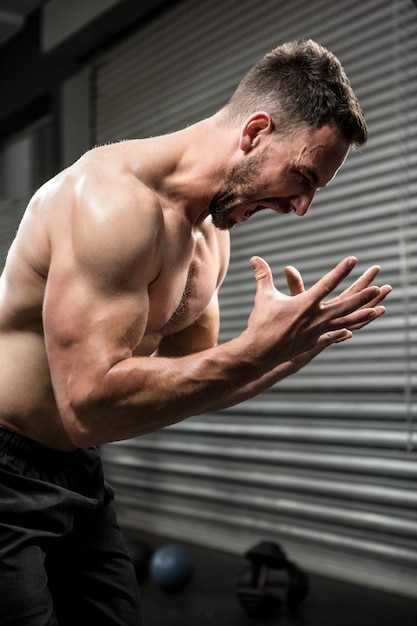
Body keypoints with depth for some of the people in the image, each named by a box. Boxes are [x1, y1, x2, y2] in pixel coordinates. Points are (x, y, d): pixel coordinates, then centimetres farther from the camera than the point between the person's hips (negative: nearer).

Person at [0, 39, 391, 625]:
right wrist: (255, 349, -29)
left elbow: (190, 383, 12)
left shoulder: (212, 233, 5)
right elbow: (90, 405, -31)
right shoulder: (116, 197, -25)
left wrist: (295, 347, -2)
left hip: (77, 471, 9)